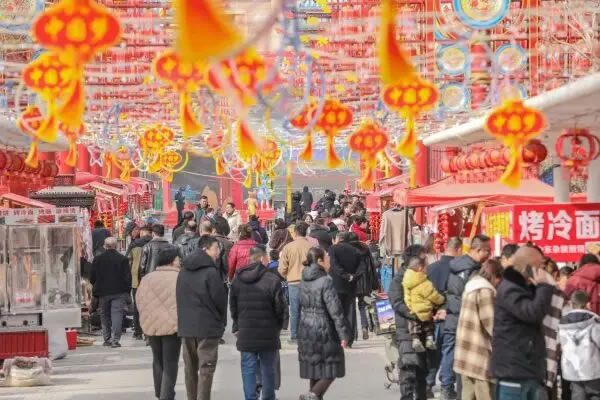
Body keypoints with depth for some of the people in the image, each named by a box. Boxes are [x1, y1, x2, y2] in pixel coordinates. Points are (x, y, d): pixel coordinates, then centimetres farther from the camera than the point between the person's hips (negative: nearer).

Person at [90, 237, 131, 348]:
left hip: (103, 293, 3)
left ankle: (107, 339, 19)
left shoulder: (97, 259, 1)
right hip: (119, 292, -3)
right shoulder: (123, 259, -7)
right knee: (117, 314, -4)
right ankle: (115, 339, -14)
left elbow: (92, 278, 5)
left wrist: (97, 287, 22)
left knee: (105, 315, 16)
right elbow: (128, 277, -6)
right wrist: (127, 292, 3)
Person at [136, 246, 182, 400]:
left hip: (151, 325, 5)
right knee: (170, 363, 2)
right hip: (172, 325, -5)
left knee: (158, 361, 21)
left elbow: (139, 301, 10)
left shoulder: (147, 279, 6)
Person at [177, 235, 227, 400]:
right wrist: (221, 321, 7)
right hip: (208, 326, -7)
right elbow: (220, 300, -10)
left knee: (190, 368, 14)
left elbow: (179, 298, 13)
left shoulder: (183, 271, 9)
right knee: (206, 369, -4)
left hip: (186, 326, 7)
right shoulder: (211, 272, -14)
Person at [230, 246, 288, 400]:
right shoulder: (272, 280, -12)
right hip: (268, 333, -2)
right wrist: (279, 325, 7)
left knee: (248, 368, 6)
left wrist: (237, 326, 16)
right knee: (268, 368, 11)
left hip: (245, 333, 2)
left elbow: (232, 306, 7)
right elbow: (280, 306, -9)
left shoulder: (237, 280, 2)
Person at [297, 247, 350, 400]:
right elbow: (335, 309, -16)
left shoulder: (304, 281, 6)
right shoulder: (325, 281, -15)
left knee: (315, 372, 13)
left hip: (305, 330, 7)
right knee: (330, 371, 1)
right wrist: (343, 334, -12)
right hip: (323, 330, -7)